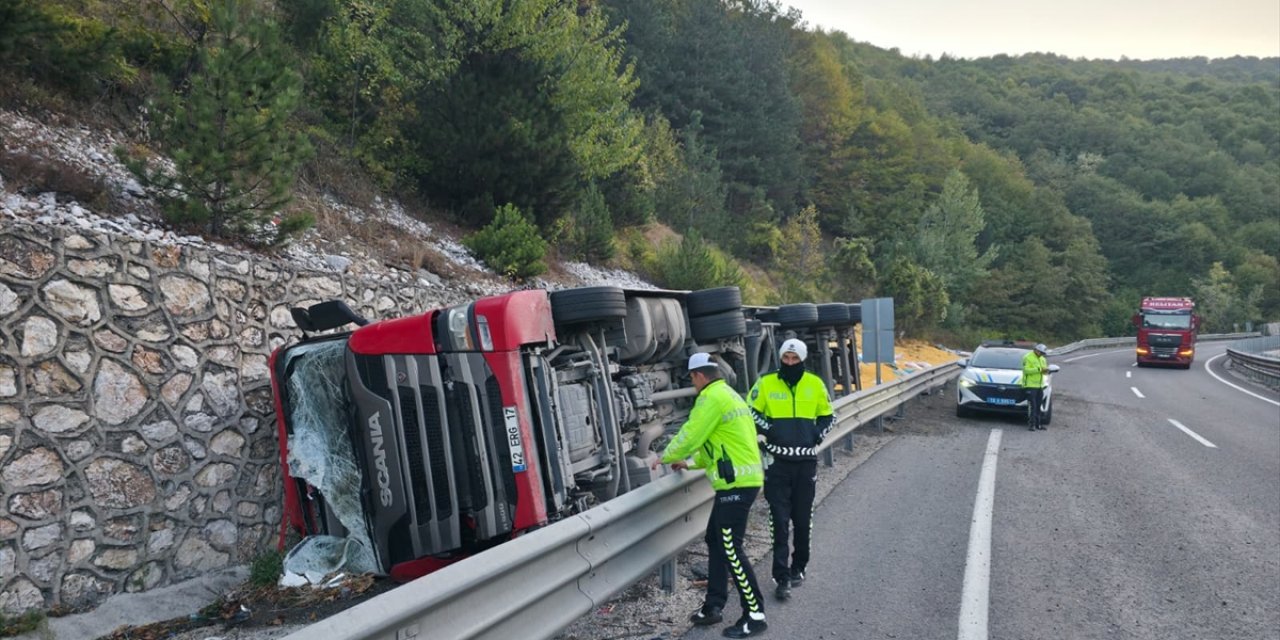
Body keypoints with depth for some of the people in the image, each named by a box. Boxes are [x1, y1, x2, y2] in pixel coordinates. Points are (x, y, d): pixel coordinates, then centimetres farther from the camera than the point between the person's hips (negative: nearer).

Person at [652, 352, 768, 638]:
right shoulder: (729, 394, 19)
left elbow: (690, 435, -11)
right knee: (716, 541, 15)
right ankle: (713, 607, 22)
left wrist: (665, 457, 6)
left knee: (731, 549, -5)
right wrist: (692, 463, 29)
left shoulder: (712, 397, -13)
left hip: (737, 483, -10)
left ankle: (755, 615, 1)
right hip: (740, 479, 10)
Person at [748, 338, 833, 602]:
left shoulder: (815, 384, 4)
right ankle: (782, 578, 2)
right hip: (778, 461, -2)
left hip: (806, 461, 2)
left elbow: (827, 415, 14)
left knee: (803, 520, 11)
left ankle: (798, 567, 30)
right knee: (780, 521, -3)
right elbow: (751, 411, 5)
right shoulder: (766, 383, -1)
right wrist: (768, 429, -9)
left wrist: (817, 434, -2)